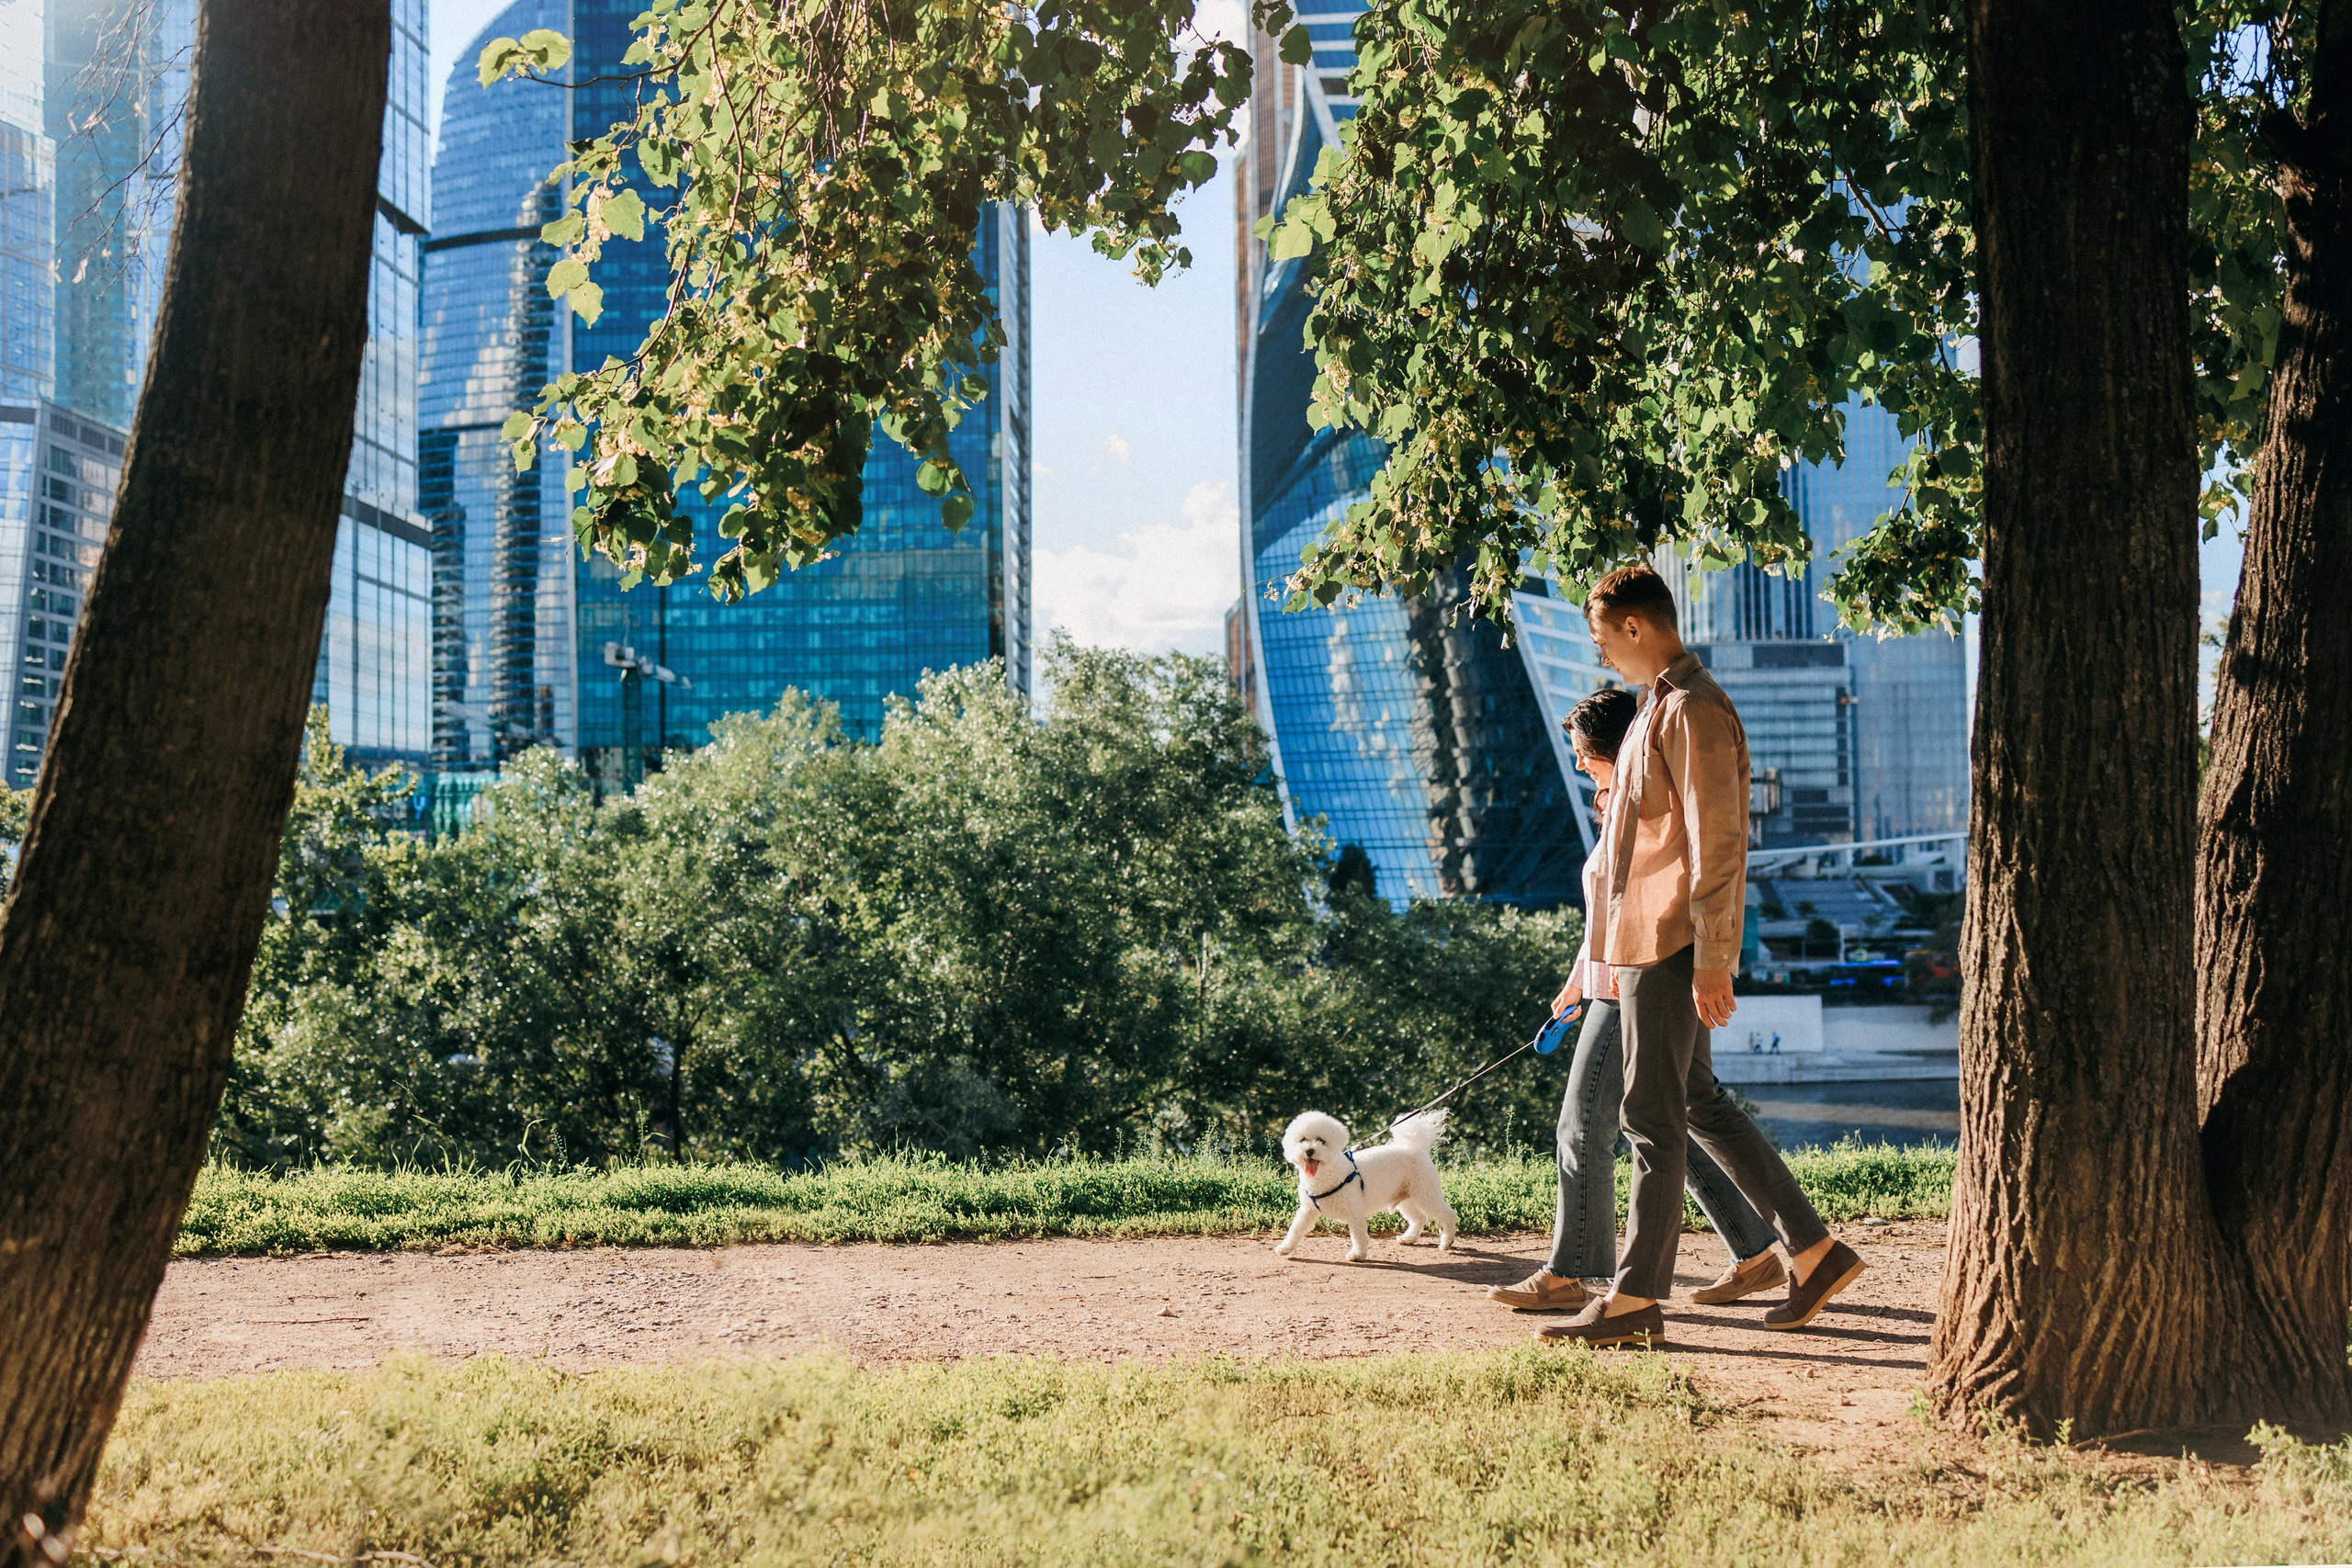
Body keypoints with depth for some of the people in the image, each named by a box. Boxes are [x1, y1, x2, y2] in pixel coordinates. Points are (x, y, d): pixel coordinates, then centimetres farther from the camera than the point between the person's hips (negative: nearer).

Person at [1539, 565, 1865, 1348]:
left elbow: (1718, 841, -20)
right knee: (1700, 1105, 15)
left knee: (1654, 1120, -4)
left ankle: (1635, 1300, 4)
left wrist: (1711, 959, -22)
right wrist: (1621, 953, 22)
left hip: (1673, 947, -11)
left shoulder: (1693, 710, -14)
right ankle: (1815, 1252, 21)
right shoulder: (1662, 706, 18)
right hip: (1648, 944, 11)